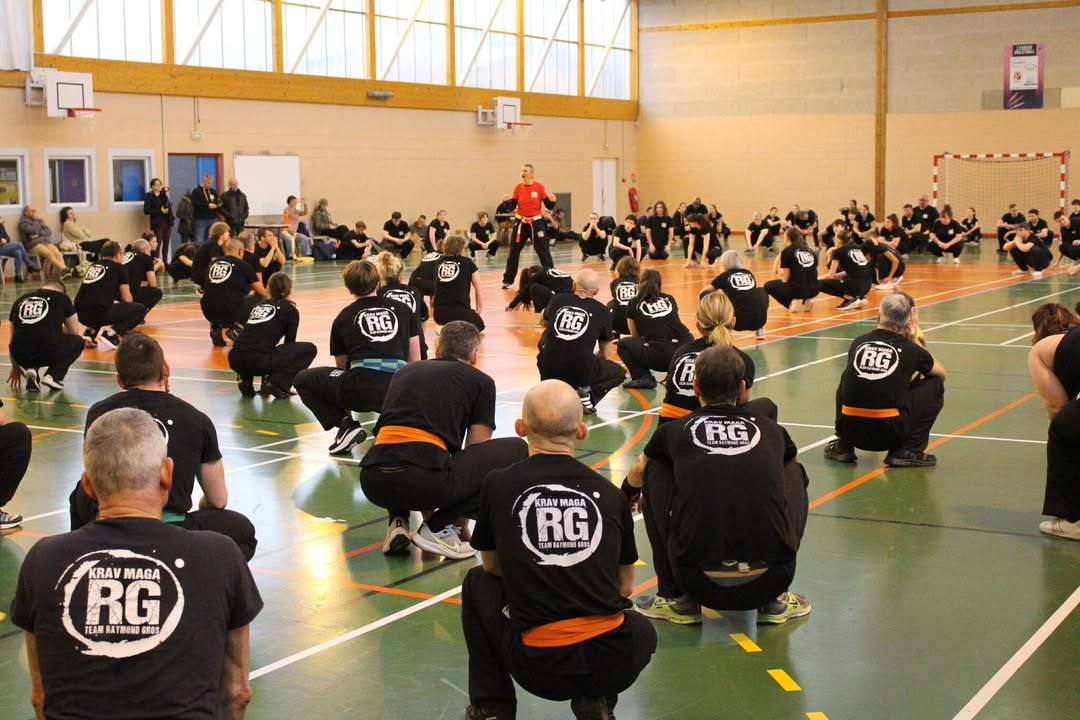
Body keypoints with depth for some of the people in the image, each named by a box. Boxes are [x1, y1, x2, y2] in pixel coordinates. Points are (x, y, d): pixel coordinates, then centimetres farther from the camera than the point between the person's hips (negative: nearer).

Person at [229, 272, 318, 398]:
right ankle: (278, 384, 0)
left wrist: (266, 372, 46)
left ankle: (245, 379, 13)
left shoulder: (259, 305, 26)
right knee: (309, 349, 11)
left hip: (235, 359, 6)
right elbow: (289, 343, 19)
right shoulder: (290, 309, 11)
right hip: (259, 360, -6)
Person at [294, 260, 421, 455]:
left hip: (360, 390, -3)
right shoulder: (403, 310, 19)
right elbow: (415, 362, 19)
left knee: (303, 380, 19)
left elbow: (341, 366, 26)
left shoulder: (344, 318, 17)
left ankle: (346, 424, 2)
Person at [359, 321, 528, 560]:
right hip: (422, 479, -6)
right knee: (516, 451, 13)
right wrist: (462, 520, 35)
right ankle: (439, 527, 4)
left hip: (374, 484, 6)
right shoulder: (480, 381, 16)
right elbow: (477, 451, 20)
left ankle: (398, 521, 14)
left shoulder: (405, 371, 29)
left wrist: (427, 508, 53)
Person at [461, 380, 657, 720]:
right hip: (614, 665, 1)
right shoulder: (609, 494, 6)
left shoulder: (499, 485, 2)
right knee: (642, 631, 37)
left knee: (478, 583, 26)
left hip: (538, 668, -1)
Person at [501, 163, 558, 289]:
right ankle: (508, 280, 14)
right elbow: (512, 207, 1)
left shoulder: (540, 187, -7)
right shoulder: (518, 187, 0)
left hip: (536, 223, -3)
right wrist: (506, 201, -19)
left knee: (543, 251, 0)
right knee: (513, 251, 5)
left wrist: (553, 201, -25)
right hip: (520, 222, 3)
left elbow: (549, 206, -5)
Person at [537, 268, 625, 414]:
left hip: (548, 371, 3)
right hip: (582, 373, -2)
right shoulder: (602, 311, 4)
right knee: (619, 372, 26)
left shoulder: (557, 300, 7)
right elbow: (605, 354, 14)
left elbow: (545, 323, 31)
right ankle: (586, 394, -2)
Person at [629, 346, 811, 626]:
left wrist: (627, 493, 59)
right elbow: (791, 461, 40)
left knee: (655, 471, 19)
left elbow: (638, 472, 35)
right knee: (795, 472, 25)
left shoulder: (676, 430, 10)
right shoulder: (769, 428, 13)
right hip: (770, 580, 1)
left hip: (701, 583, -1)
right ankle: (775, 602, 20)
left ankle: (677, 599, 21)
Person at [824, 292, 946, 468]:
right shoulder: (910, 349, 1)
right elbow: (941, 373, 21)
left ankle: (843, 445, 22)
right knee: (934, 385, 15)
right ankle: (908, 450, 6)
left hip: (850, 431, 3)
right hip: (889, 434, -3)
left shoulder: (858, 343, 7)